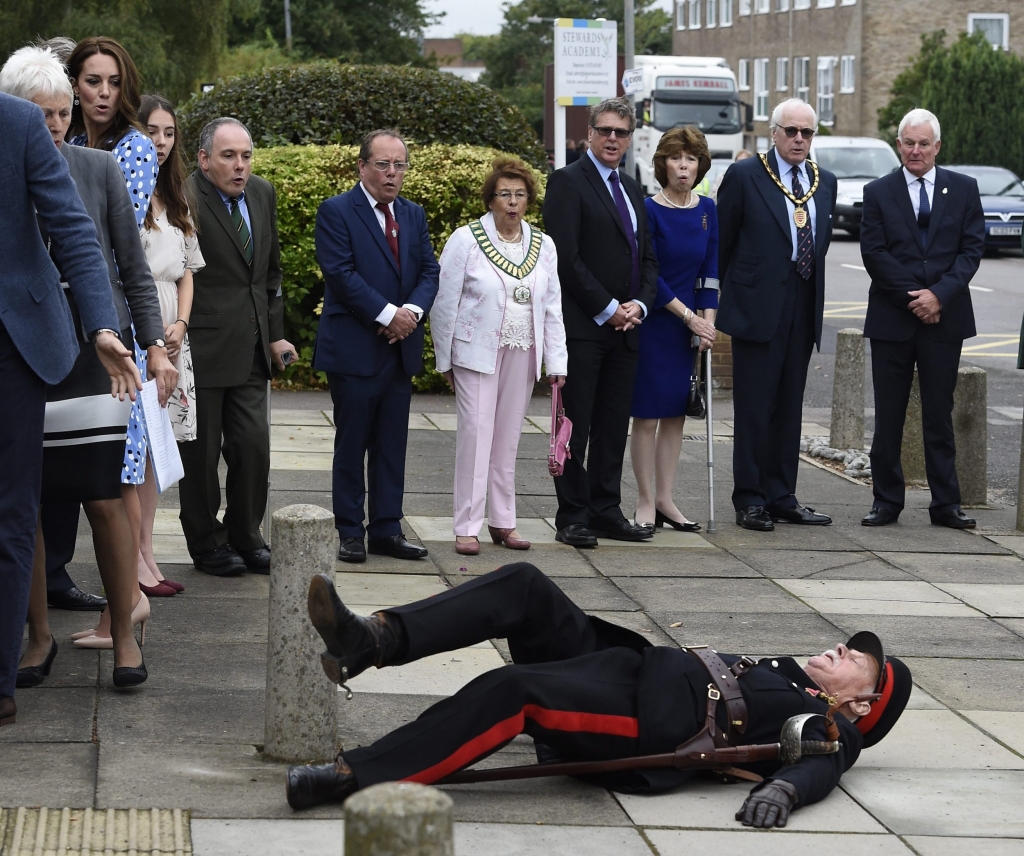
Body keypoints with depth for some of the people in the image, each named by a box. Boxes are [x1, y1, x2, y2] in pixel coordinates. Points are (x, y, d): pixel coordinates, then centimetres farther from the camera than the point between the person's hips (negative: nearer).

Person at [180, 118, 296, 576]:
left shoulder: (262, 194, 9)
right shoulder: (184, 199, -15)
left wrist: (275, 332, 16)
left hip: (251, 348, 6)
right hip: (202, 346, -6)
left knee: (254, 447, 7)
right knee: (201, 451, 5)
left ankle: (245, 537, 24)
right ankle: (206, 543, 19)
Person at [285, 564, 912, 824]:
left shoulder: (831, 726, 9)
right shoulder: (784, 673, 34)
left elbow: (819, 763, -13)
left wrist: (782, 790, -35)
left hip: (651, 720, -9)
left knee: (509, 691, -32)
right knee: (523, 586, -10)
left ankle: (353, 778, -36)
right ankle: (374, 640, -25)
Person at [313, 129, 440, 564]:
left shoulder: (413, 215, 14)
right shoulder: (335, 212, -5)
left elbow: (429, 271, 9)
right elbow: (341, 274, -14)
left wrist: (413, 311, -10)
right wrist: (387, 314, -18)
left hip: (401, 348, 6)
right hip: (354, 348, -6)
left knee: (392, 444, 8)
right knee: (352, 443, 1)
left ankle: (386, 529, 14)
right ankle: (350, 532, 8)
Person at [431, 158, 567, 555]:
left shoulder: (543, 246, 8)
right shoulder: (465, 241, -4)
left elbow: (552, 308, 10)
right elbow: (444, 303, -2)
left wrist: (557, 361, 4)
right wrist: (445, 359, -2)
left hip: (522, 355, 4)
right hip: (477, 353, -4)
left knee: (508, 437, 10)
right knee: (475, 434, -7)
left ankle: (503, 521, 18)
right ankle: (467, 527, -4)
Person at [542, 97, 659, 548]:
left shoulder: (632, 189, 18)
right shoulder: (568, 182, -6)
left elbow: (647, 257, 19)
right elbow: (566, 257, -14)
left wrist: (639, 304, 0)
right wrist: (607, 309, -14)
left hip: (624, 327, 7)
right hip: (581, 327, -7)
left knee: (614, 425, 9)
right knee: (576, 425, -2)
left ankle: (606, 511, 15)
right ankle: (572, 517, 2)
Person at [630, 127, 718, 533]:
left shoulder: (707, 210, 5)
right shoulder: (649, 209, -11)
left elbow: (710, 271, 6)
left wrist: (707, 322, -4)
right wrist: (689, 316, -13)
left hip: (687, 325, 5)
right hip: (652, 321, -5)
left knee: (676, 413, 8)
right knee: (647, 414, -2)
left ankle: (665, 499, 15)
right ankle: (646, 501, 6)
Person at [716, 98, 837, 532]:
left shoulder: (825, 182, 12)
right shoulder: (744, 176, -4)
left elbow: (821, 241, 17)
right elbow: (722, 242, 1)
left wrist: (813, 292, 12)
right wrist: (728, 295, 4)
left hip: (803, 310, 5)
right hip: (757, 308, -5)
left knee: (789, 406, 10)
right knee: (754, 407, -2)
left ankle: (782, 496, 16)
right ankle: (750, 500, 4)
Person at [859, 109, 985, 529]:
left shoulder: (963, 189, 6)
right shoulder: (878, 192, 3)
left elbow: (972, 247, 0)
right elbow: (874, 254, -3)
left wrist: (940, 295, -13)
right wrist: (912, 298, -11)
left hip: (944, 318, 0)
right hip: (892, 318, 0)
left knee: (939, 415, 4)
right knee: (888, 415, 4)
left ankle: (945, 504, 9)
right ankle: (886, 501, 11)